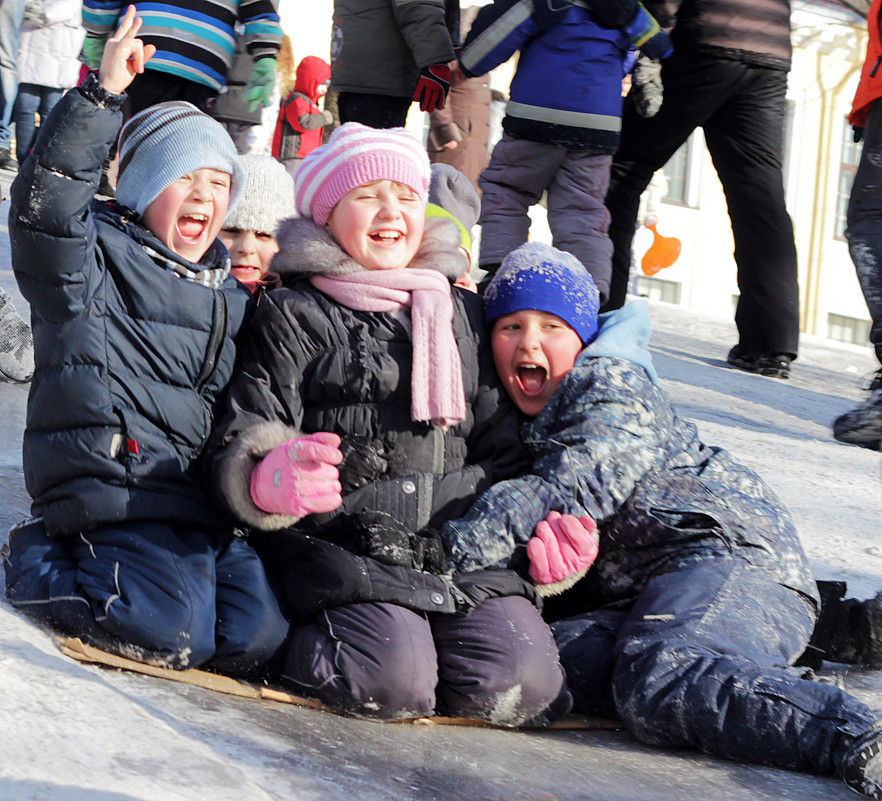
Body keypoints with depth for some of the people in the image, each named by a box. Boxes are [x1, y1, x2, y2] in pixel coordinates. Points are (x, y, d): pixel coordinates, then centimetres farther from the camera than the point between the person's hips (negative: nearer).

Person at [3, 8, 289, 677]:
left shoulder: (232, 293, 23)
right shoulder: (97, 256, 2)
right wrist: (104, 94, -25)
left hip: (206, 506, 7)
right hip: (113, 488, -6)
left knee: (259, 639, -12)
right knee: (175, 633, -24)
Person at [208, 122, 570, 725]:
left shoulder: (465, 315, 19)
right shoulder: (295, 318, 4)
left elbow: (502, 445, 22)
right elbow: (245, 439, -3)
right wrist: (273, 479, -27)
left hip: (464, 547, 4)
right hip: (342, 546, -4)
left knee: (521, 685, -18)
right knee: (393, 685, -27)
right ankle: (305, 642, 5)